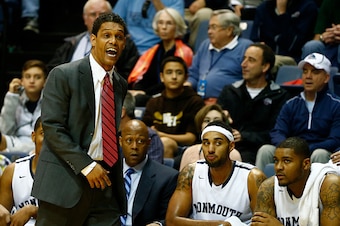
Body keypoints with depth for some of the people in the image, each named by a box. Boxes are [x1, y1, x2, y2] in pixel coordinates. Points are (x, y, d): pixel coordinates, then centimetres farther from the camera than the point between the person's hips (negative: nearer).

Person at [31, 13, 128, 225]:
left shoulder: (121, 85, 14)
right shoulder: (63, 75, -5)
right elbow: (52, 127, -12)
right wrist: (86, 165, -16)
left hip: (104, 179, 5)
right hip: (67, 180, -5)